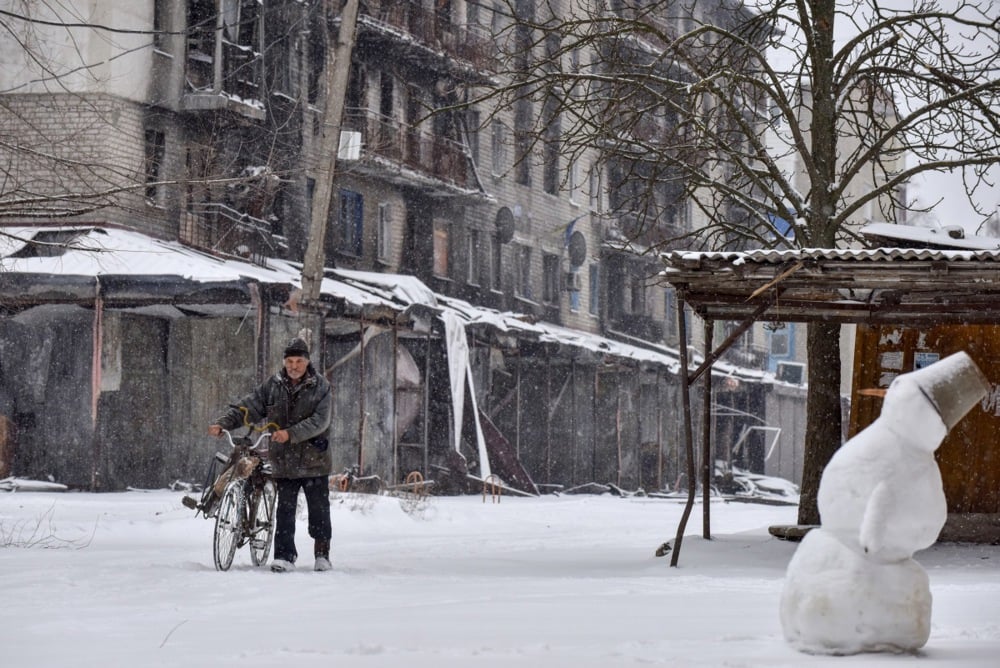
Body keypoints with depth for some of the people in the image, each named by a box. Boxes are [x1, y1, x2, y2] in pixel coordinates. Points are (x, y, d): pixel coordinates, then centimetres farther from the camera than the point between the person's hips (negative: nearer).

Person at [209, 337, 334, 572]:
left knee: (319, 509, 6)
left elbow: (319, 421, -16)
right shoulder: (272, 386, 4)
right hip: (284, 460, 2)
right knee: (285, 510, 0)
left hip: (314, 459, -2)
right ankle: (285, 555, 2)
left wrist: (291, 433, -28)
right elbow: (248, 407, 2)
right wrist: (223, 423, -13)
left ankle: (322, 553, 20)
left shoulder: (320, 387, -5)